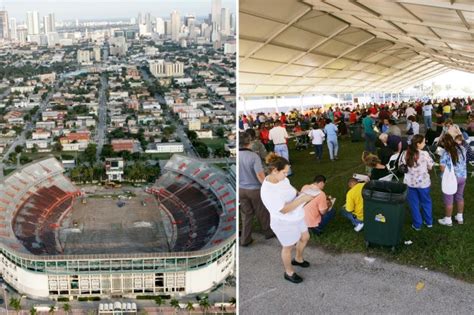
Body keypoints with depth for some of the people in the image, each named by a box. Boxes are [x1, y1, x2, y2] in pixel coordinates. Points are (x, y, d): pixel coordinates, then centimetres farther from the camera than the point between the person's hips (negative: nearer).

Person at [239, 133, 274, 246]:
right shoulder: (254, 156, -24)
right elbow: (260, 175, -24)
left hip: (241, 189, 4)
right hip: (255, 189, -3)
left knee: (246, 214, 17)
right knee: (262, 213, 17)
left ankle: (245, 239, 23)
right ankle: (268, 232, 37)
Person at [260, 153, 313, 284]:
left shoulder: (281, 178, -10)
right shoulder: (267, 190, -35)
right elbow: (284, 209, -34)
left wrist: (301, 194, -9)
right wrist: (303, 198, -30)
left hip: (296, 217, 8)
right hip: (284, 223, -8)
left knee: (305, 237, 27)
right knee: (288, 247, 15)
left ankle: (298, 259, 56)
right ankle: (289, 273, 42)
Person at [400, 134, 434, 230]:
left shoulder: (405, 154, -11)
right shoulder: (425, 154, -18)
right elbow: (430, 167, -5)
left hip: (410, 182, 1)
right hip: (423, 182, -1)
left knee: (414, 204, 13)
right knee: (426, 202, 20)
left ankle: (417, 225, 21)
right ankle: (429, 222, 35)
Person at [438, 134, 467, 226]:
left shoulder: (446, 152, -20)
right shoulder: (462, 148, -3)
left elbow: (442, 168, -20)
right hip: (463, 176, 6)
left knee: (449, 199, 9)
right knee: (460, 197, 22)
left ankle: (448, 220, 20)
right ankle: (460, 217, 35)